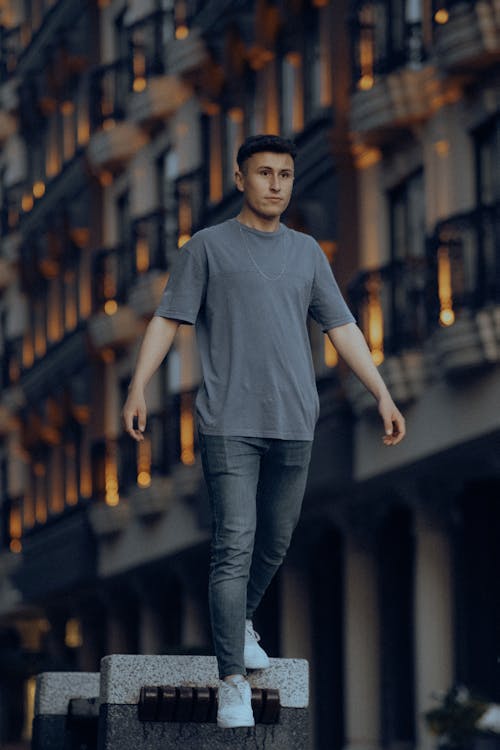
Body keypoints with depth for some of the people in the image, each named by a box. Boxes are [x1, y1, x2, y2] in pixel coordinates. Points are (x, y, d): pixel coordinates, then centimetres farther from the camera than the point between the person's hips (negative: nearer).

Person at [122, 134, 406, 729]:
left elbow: (342, 329, 16)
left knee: (275, 542, 12)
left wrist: (383, 396, 9)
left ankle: (240, 622, 39)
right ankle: (233, 683, -10)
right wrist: (137, 389, -9)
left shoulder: (306, 253, 16)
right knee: (235, 546, -11)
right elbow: (167, 319, 2)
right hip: (229, 424, -4)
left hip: (294, 423, 4)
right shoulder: (209, 247, 5)